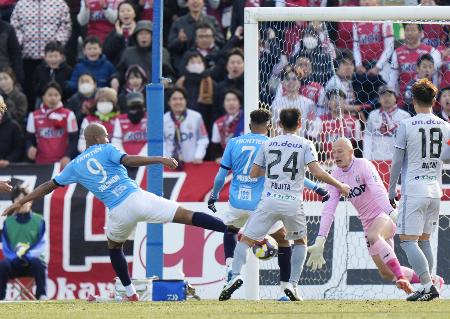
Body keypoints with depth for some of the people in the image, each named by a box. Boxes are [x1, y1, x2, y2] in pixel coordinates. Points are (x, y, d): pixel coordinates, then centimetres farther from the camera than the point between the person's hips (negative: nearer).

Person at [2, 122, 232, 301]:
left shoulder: (75, 166, 18)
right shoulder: (105, 150, 9)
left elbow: (49, 185, 23)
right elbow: (129, 160, -10)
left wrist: (20, 202, 30)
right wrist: (160, 160, -11)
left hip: (119, 212, 2)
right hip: (137, 197, -2)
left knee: (114, 247, 31)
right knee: (188, 216, -8)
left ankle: (131, 294, 27)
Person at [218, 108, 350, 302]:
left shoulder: (268, 144, 11)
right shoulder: (305, 145, 4)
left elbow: (253, 174, 15)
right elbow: (317, 173, -8)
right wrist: (340, 186, 3)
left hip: (269, 201, 0)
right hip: (293, 203, 0)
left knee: (246, 239, 4)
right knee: (300, 241, 23)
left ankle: (236, 275, -21)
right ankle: (292, 284, 10)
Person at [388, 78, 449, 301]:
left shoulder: (406, 126, -8)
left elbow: (397, 162, -5)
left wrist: (391, 190, 4)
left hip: (413, 191, -5)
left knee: (408, 240, -6)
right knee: (424, 239, 16)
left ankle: (428, 286, -19)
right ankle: (427, 287, 14)